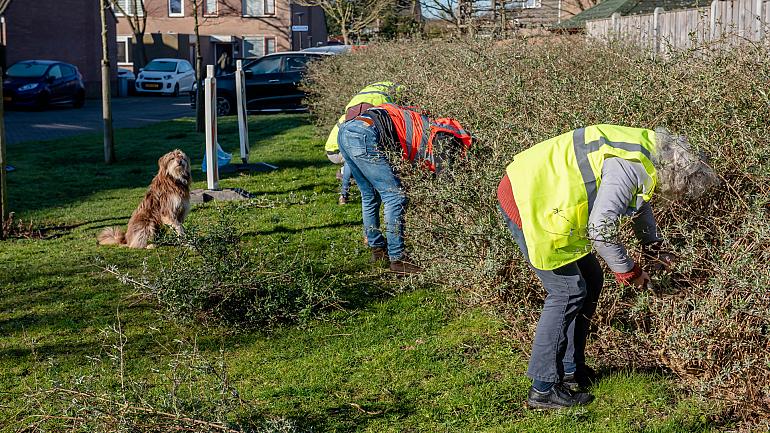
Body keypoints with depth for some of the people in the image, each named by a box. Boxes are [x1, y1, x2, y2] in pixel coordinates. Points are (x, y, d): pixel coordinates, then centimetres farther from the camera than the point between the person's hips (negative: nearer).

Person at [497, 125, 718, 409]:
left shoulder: (646, 150, 6)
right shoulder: (628, 168, -25)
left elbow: (640, 203, 27)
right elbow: (600, 231, -26)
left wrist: (653, 248, 32)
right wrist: (629, 271, -11)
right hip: (527, 204, -10)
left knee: (590, 281, 14)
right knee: (568, 292, -8)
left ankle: (571, 370, 24)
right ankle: (543, 390, 0)